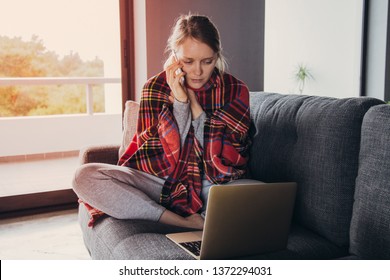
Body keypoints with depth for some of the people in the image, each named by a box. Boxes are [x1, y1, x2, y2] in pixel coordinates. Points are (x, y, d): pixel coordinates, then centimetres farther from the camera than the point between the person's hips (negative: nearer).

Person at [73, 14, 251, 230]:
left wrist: (194, 102, -14)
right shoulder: (156, 87, -4)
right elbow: (161, 165, -10)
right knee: (85, 176, -23)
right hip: (163, 182, 2)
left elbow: (225, 161, -11)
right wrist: (180, 101, -19)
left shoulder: (235, 90, -3)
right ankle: (190, 223, -25)